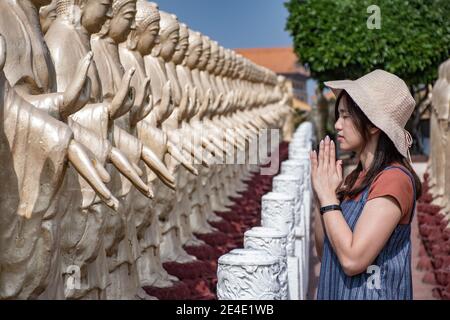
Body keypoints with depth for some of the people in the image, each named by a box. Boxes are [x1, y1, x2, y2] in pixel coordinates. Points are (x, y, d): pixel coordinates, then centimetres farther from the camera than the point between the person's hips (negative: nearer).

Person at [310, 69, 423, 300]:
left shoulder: (394, 179, -18)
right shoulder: (356, 178, 5)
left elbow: (352, 259, -24)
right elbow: (324, 252, 7)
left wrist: (328, 196, -15)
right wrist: (322, 192, -3)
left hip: (369, 293, -8)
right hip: (337, 292, 8)